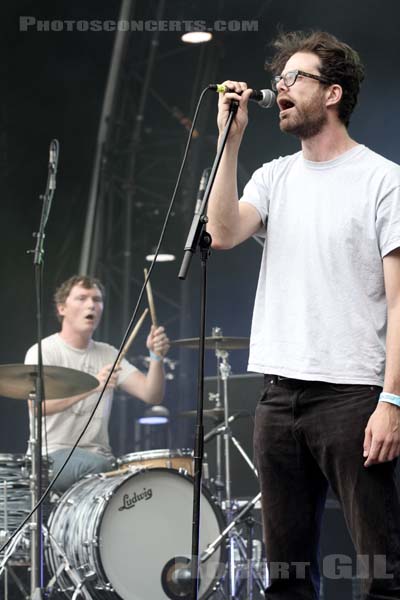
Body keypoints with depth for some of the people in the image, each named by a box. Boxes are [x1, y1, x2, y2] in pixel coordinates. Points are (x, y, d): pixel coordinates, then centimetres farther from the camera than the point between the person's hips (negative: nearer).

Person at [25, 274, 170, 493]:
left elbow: (151, 395, 2)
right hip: (54, 456, -5)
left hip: (100, 456, 5)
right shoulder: (42, 352, -3)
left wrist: (156, 357, -17)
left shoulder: (108, 355, 13)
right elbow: (37, 405, -22)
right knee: (96, 465, -34)